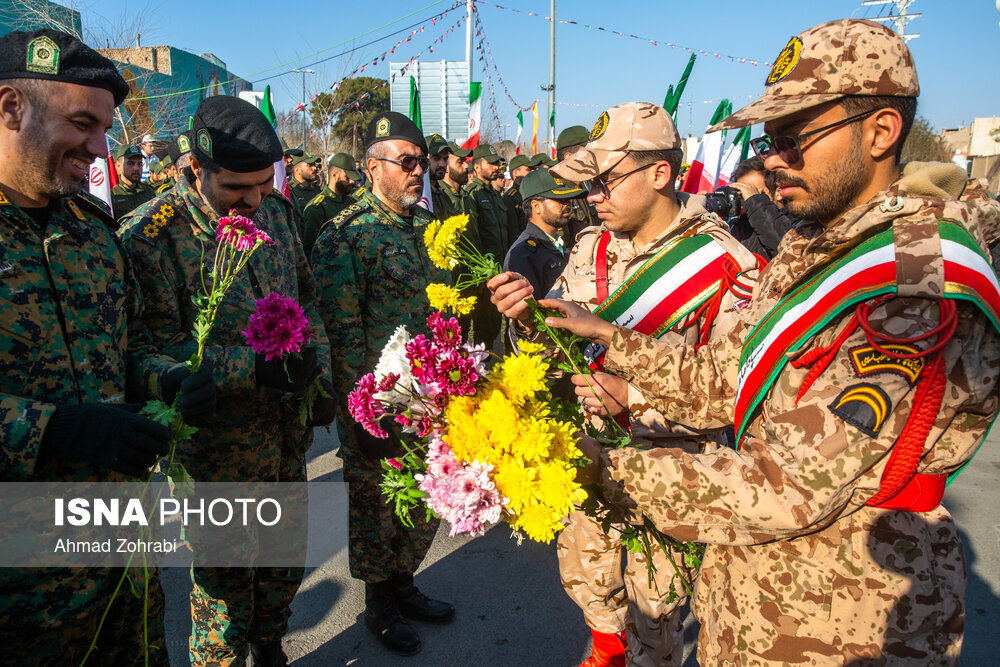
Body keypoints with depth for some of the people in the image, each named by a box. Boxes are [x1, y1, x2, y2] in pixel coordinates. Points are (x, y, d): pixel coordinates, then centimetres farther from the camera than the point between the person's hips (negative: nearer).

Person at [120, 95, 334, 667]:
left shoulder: (276, 210, 1)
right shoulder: (150, 236, -17)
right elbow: (156, 351, -19)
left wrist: (321, 372, 0)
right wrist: (255, 365, -29)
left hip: (288, 435, 6)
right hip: (217, 450, -5)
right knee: (224, 579, 12)